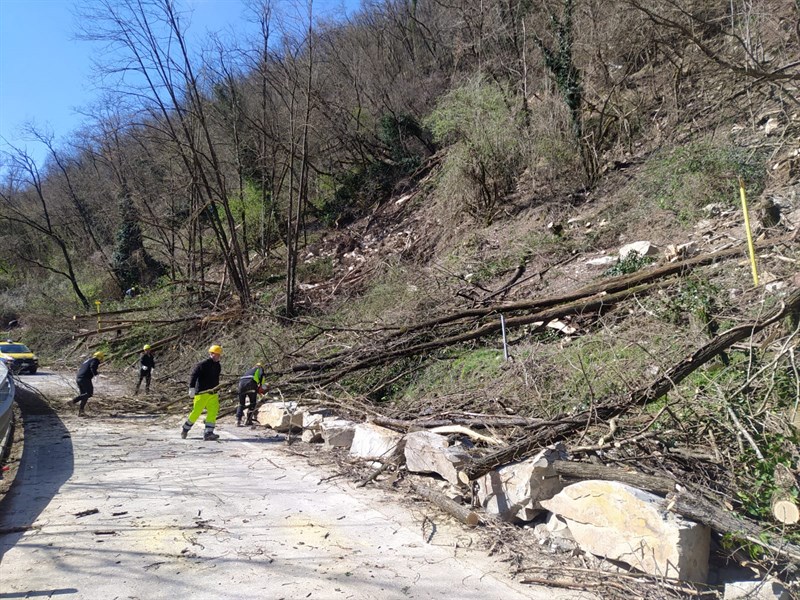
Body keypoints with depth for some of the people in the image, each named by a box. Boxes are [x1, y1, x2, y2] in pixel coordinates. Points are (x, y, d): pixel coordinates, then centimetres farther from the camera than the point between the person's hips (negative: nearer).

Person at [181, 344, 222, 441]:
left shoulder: (217, 366, 14)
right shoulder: (202, 364, -10)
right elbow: (194, 375, -15)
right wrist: (191, 388, -24)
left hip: (213, 393, 6)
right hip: (201, 392, -6)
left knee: (213, 412, -7)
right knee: (197, 411, 0)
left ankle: (208, 433, -6)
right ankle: (185, 429, 22)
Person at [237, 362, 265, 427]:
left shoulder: (249, 370, 40)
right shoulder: (260, 368, 25)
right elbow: (261, 375, 1)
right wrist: (261, 385, 1)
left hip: (241, 382, 5)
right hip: (251, 382, -5)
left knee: (241, 404, 12)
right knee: (252, 403, 9)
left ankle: (238, 421, 1)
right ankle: (249, 420, 3)